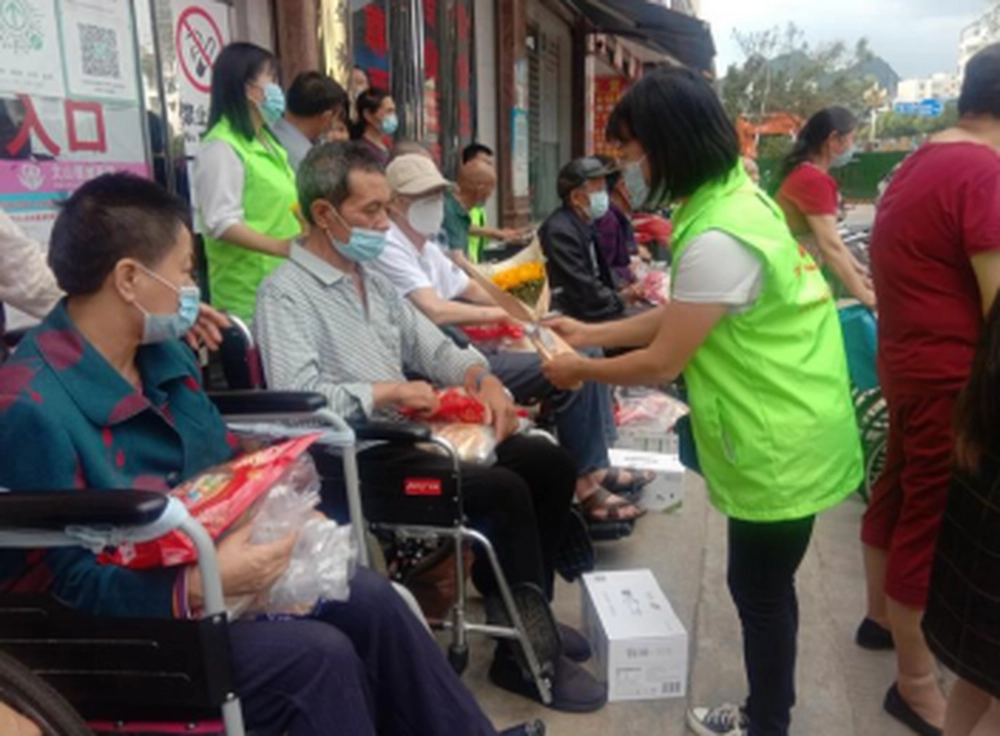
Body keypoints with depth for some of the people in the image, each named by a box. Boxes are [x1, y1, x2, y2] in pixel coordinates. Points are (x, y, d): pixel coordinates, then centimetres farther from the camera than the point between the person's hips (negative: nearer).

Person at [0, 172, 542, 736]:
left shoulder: (165, 355, 3)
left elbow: (227, 462, 12)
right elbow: (65, 588, -23)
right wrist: (198, 586, -33)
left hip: (205, 569, 8)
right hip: (120, 628, -7)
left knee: (369, 599, -5)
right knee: (319, 655, -22)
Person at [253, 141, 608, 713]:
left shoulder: (372, 277, 16)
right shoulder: (286, 293, -12)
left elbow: (432, 347, 16)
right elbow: (297, 398, -26)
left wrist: (484, 378, -3)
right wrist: (389, 391, -20)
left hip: (412, 434, 9)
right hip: (360, 459, -9)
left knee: (550, 463, 2)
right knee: (504, 491, -23)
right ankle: (525, 654, -4)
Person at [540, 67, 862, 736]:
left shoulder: (718, 237, -27)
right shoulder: (732, 197, 7)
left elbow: (663, 361, -20)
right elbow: (682, 315, 13)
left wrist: (580, 371, -4)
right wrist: (592, 332, 14)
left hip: (781, 443, -10)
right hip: (782, 431, 10)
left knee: (760, 591, 8)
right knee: (762, 586, 21)